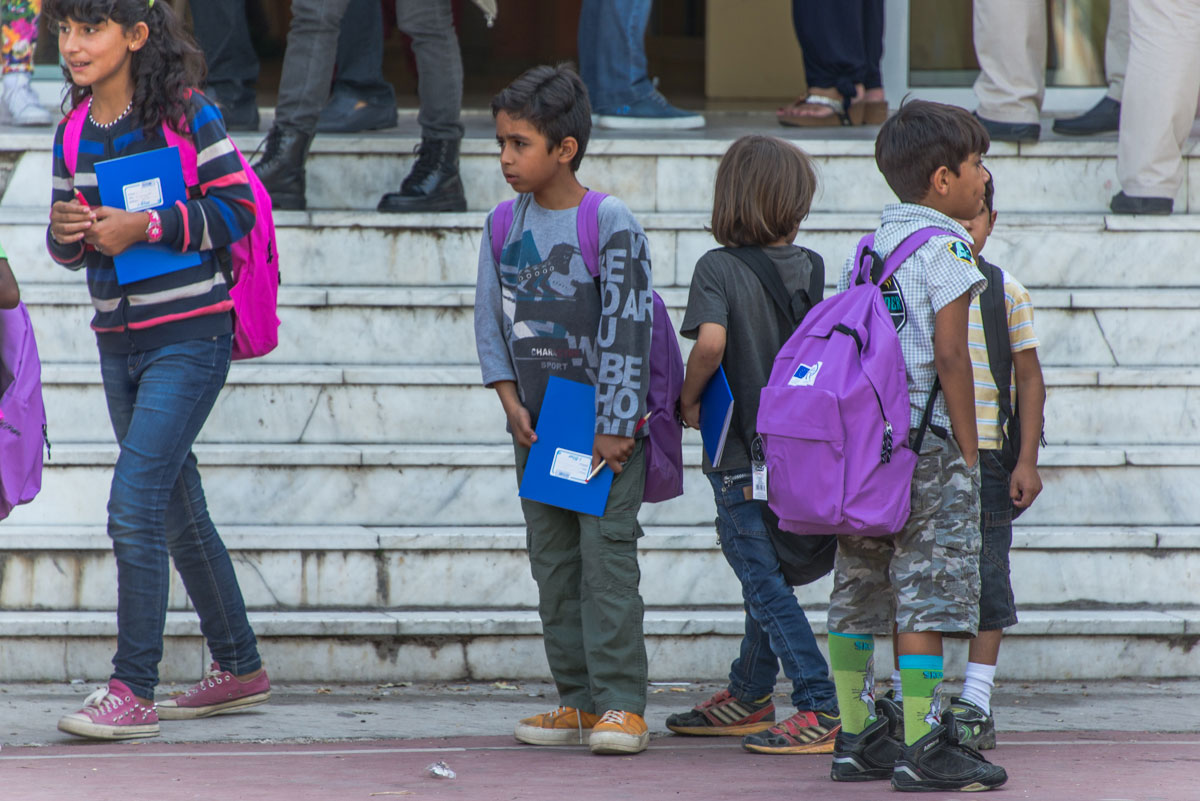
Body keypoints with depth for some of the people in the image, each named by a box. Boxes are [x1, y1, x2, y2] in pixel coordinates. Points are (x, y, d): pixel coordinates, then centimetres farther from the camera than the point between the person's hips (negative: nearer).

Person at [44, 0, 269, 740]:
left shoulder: (185, 113, -9)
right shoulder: (75, 132, 8)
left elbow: (237, 207, -11)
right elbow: (69, 249, 15)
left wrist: (142, 227, -18)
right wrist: (67, 231, -9)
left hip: (188, 337, -7)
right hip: (119, 343, 7)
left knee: (135, 504, -16)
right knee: (178, 511, 15)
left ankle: (133, 691, -15)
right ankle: (240, 668, 28)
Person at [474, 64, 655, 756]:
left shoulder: (611, 224, -12)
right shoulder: (505, 225, 4)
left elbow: (625, 329, -13)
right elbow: (491, 318, 9)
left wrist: (613, 428, -15)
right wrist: (513, 405, -1)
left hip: (606, 425, -6)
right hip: (538, 427, 6)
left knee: (607, 555, -9)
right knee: (554, 562, 7)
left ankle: (621, 704, -7)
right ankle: (579, 700, 13)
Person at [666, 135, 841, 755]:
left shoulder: (718, 268, -14)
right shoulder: (810, 267, 1)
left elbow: (710, 340, -28)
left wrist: (689, 400, -13)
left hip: (740, 455, -6)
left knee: (766, 585, -4)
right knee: (768, 575, 20)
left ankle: (820, 709, -10)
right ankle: (749, 697, 32)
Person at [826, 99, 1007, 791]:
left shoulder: (869, 245, 13)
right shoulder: (944, 247, -10)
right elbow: (950, 354, -15)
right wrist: (969, 448, -9)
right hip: (925, 445, -8)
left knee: (859, 595, 12)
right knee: (929, 594, -5)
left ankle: (857, 738, 17)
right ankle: (921, 747, -7)